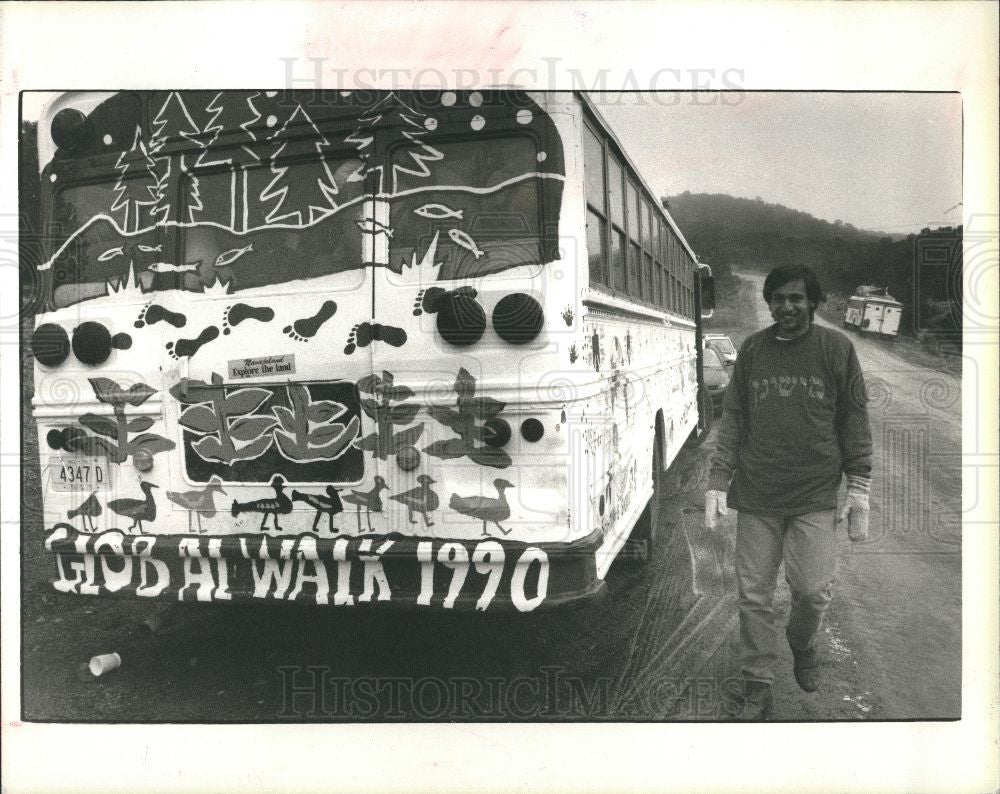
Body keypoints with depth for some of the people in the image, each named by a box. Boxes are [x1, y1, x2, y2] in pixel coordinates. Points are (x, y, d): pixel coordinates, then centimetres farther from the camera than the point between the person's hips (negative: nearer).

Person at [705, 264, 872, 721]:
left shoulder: (836, 348, 2)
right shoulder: (751, 350, 6)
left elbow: (855, 422, 4)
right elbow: (732, 420, 7)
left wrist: (859, 490, 1)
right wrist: (718, 484, 2)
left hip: (814, 496, -1)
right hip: (755, 496, 2)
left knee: (813, 589, -5)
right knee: (754, 594, 4)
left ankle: (802, 643, 29)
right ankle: (758, 687, 19)